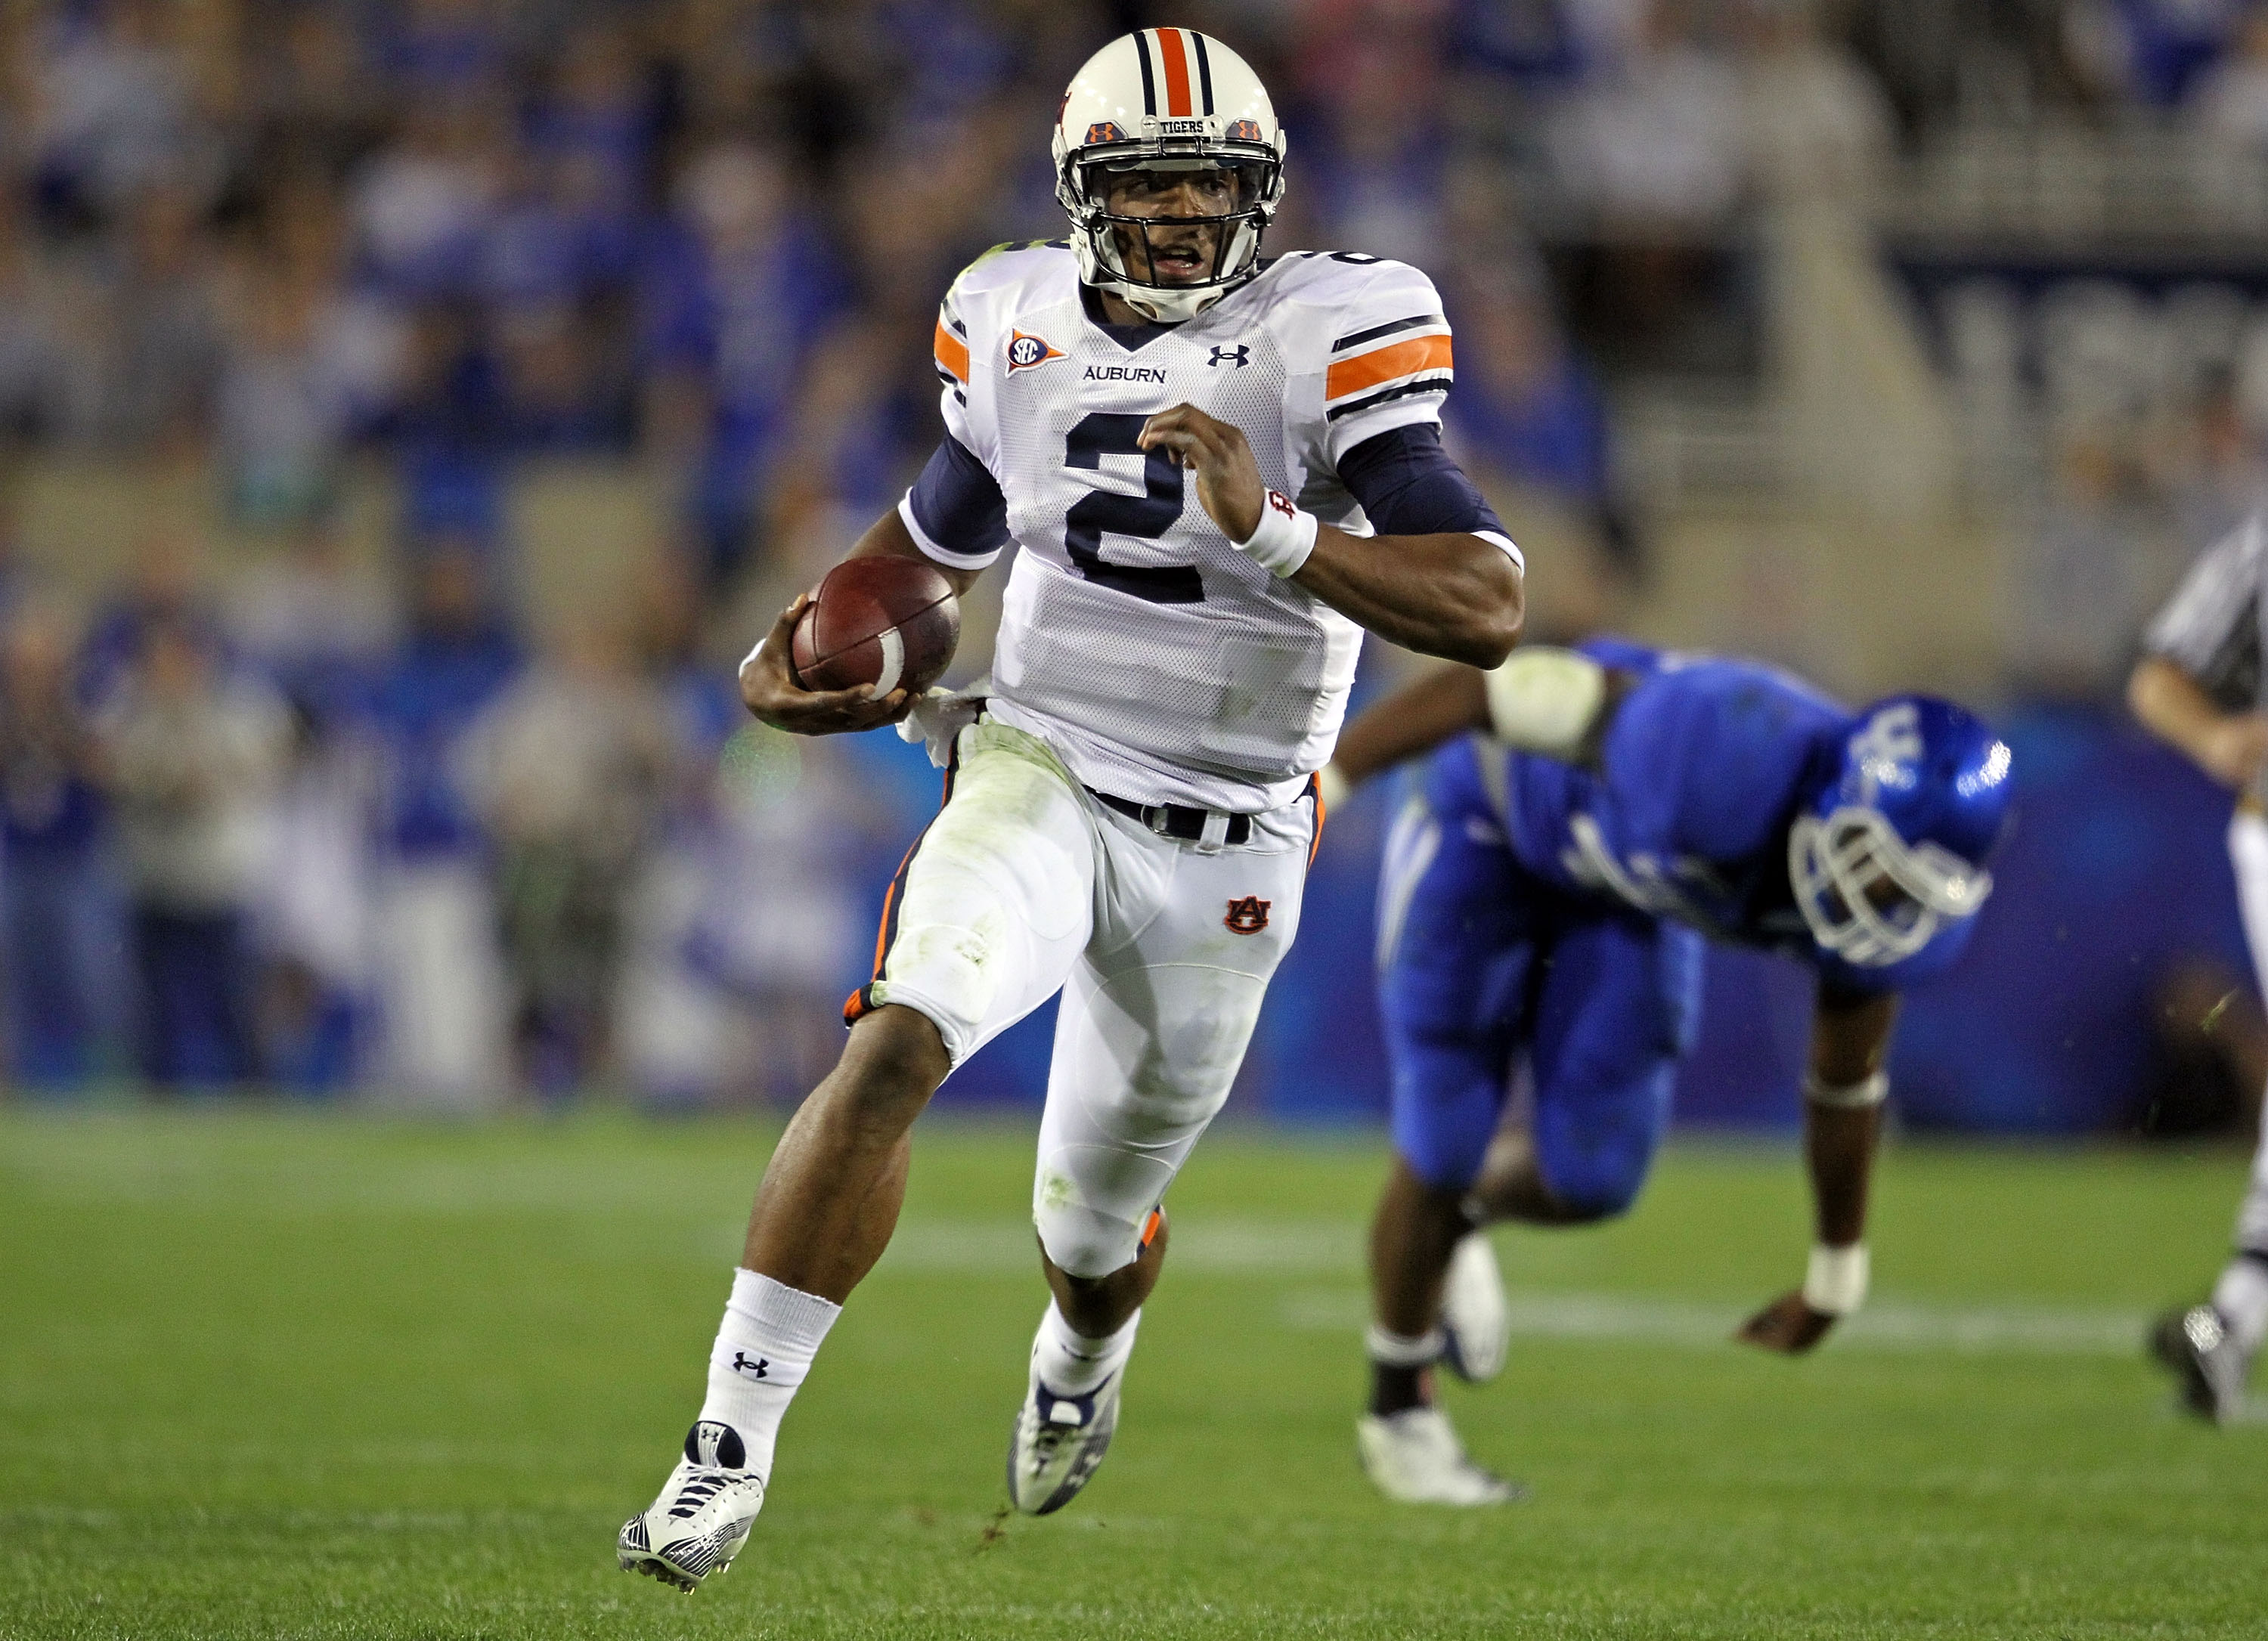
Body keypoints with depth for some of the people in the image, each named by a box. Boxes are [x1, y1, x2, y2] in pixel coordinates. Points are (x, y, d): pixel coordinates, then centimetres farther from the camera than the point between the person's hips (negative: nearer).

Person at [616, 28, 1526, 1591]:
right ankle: (733, 1441, -26)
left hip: (1223, 853, -1)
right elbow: (944, 526, 20)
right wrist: (811, 645, 2)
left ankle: (1084, 1355, 56)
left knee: (1092, 1233, 16)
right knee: (895, 1047, -29)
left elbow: (1487, 609, -24)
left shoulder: (1325, 339, -16)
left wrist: (1267, 529, -36)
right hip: (1041, 773, 1)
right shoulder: (1019, 327, -1)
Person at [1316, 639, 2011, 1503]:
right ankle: (1398, 1411, 22)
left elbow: (1847, 1081, -3)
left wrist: (1836, 1275, 10)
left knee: (1592, 1178, -2)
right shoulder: (1731, 755, -45)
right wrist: (1328, 776, -32)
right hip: (1490, 828, -5)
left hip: (1624, 894, 5)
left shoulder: (1893, 913, -23)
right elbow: (1489, 688, -35)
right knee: (1445, 1155, -2)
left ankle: (1454, 1214, 33)